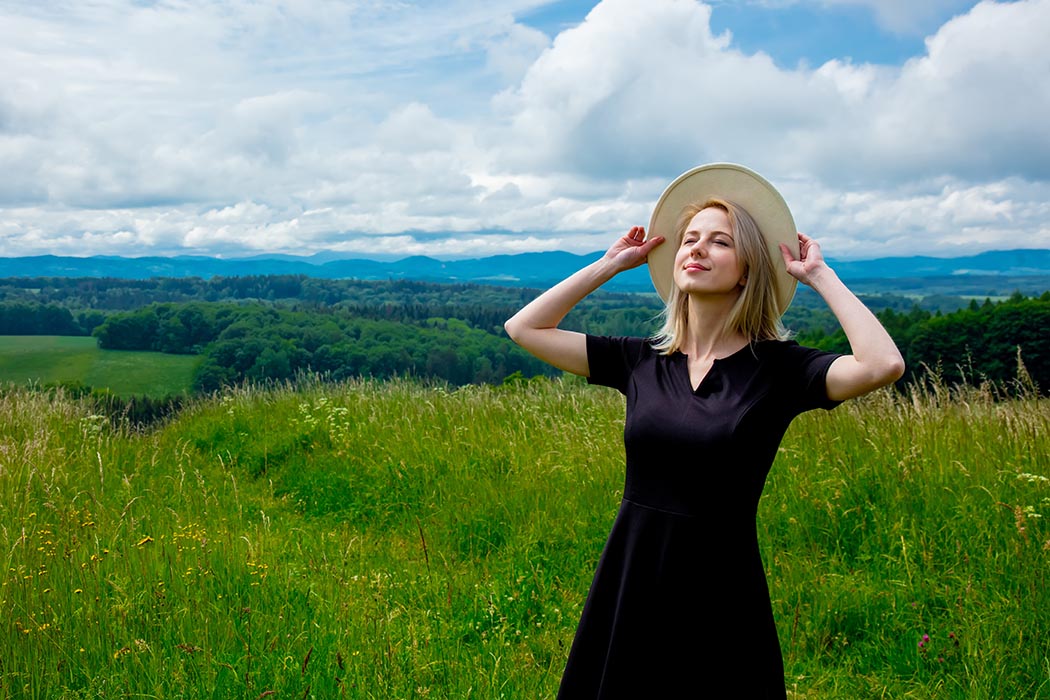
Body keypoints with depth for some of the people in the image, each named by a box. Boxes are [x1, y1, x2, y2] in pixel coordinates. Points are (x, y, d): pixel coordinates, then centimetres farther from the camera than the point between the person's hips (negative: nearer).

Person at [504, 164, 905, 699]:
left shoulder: (777, 368, -6)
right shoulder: (642, 361, 4)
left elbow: (883, 365, -23)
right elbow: (523, 327, 8)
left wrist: (820, 276, -11)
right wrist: (611, 264, 7)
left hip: (720, 597, -3)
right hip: (627, 590, 4)